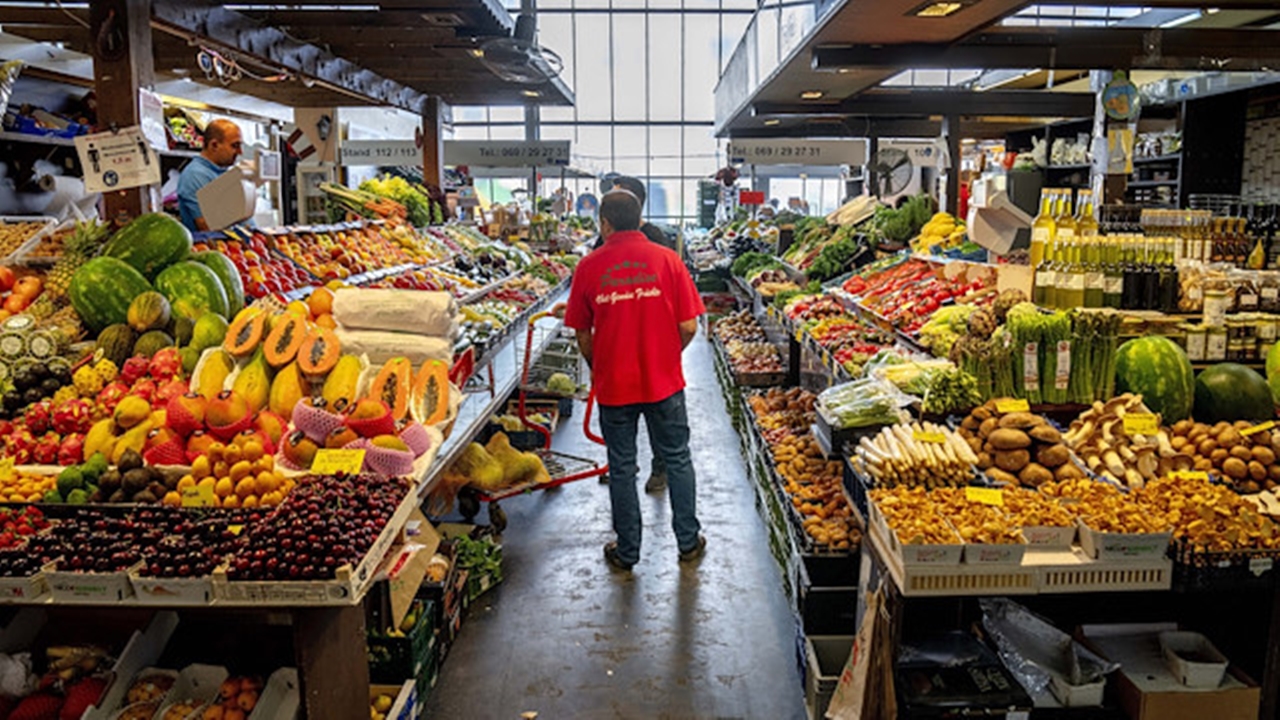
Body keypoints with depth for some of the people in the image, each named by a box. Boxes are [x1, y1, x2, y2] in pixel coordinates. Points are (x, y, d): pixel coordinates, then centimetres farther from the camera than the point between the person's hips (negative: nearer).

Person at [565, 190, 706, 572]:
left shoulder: (589, 266, -5)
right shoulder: (667, 259, -5)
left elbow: (582, 334, 0)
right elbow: (688, 327, -5)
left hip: (613, 384, 0)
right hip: (664, 381, 0)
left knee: (621, 467, 12)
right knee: (677, 460, 16)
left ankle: (626, 552, 23)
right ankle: (688, 541, 27)